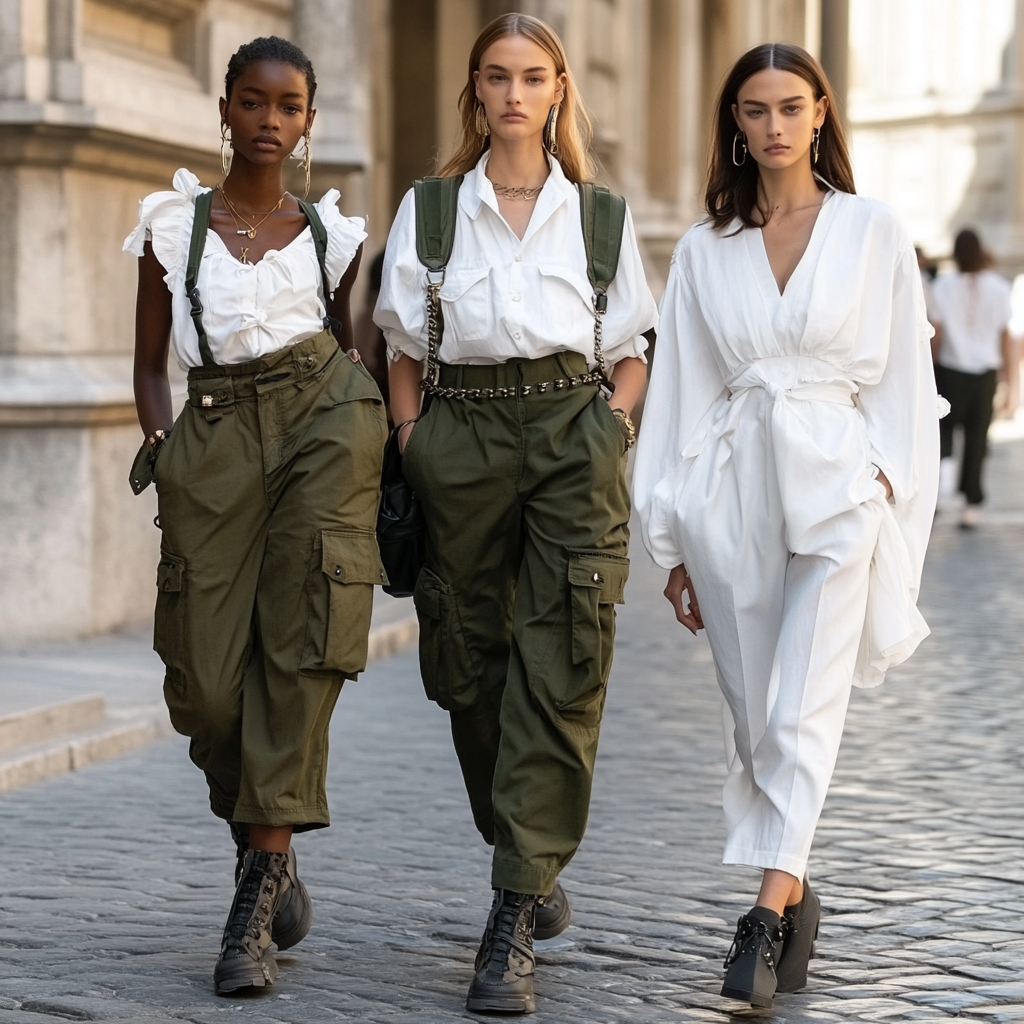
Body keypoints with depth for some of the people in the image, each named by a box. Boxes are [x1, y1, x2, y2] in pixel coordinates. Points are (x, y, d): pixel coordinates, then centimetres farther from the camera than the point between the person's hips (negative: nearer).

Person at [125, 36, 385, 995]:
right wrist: (160, 442, -4)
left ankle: (257, 887, -14)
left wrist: (377, 434, 7)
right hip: (214, 435, 0)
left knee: (301, 644, -14)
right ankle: (270, 850, 21)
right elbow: (150, 361, 13)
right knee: (205, 680, -6)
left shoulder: (328, 232, 14)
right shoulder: (174, 226, 11)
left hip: (322, 413, 0)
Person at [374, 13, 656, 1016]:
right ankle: (536, 866, 27)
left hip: (571, 429, -1)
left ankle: (514, 918, -12)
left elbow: (630, 349, 14)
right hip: (463, 434, 2)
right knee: (470, 666, 5)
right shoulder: (428, 210, 10)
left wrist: (612, 426, -2)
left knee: (558, 674, -11)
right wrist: (410, 445, -1)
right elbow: (404, 349, 11)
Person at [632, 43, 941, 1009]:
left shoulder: (872, 232, 4)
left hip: (836, 485, -3)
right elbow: (682, 391, 11)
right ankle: (794, 894, 20)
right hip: (733, 492, 3)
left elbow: (902, 378, 4)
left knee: (801, 711, -14)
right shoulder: (704, 249, 10)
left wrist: (894, 510, -3)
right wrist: (674, 541, 9)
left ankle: (768, 914, -16)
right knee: (753, 715, 6)